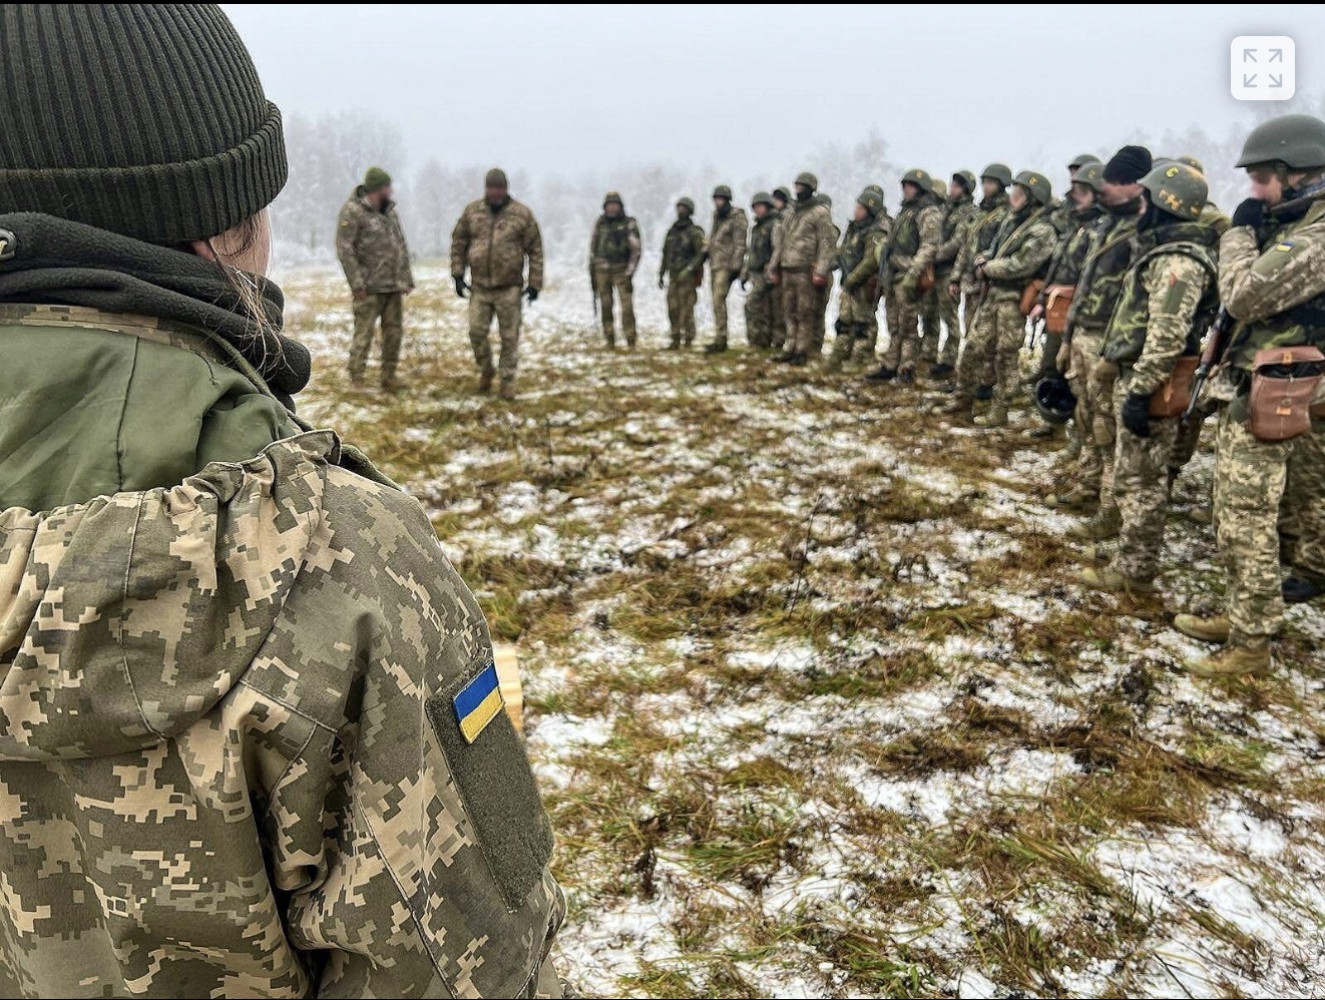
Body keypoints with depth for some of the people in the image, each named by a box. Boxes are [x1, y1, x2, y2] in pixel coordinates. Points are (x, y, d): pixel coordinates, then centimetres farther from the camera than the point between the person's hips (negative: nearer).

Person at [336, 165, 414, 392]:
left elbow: (402, 247, 20)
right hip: (370, 288, -7)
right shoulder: (353, 211, -7)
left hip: (394, 287, 7)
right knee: (363, 333, -6)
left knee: (394, 332, 8)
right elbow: (344, 249, -12)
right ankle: (356, 379, 1)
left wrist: (407, 279, 16)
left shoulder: (390, 211, 16)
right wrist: (356, 283, -17)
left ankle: (389, 377, 18)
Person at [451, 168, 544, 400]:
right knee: (477, 331, -1)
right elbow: (458, 242, 10)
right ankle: (486, 370, 23)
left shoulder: (522, 213, -2)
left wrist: (535, 283, -4)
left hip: (509, 287, -2)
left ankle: (508, 379, 15)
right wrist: (457, 274, 3)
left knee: (509, 336, 2)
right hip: (479, 286, 2)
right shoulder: (472, 211, 4)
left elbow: (535, 250, -1)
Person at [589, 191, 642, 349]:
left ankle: (631, 341, -9)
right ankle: (610, 341, 9)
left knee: (627, 305, -11)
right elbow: (593, 247, 13)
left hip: (621, 269, -3)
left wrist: (630, 272, -11)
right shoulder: (600, 223, 8)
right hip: (602, 270, 3)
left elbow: (635, 250, -4)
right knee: (605, 307, 3)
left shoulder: (629, 224, -1)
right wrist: (592, 272, 10)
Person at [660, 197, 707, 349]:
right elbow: (665, 253, 21)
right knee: (673, 309, 4)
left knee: (686, 309, -8)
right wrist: (661, 274, 17)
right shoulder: (672, 232, 15)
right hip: (673, 275, 6)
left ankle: (688, 340, -2)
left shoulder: (694, 232, -5)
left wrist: (688, 269, -20)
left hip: (687, 276, -6)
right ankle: (676, 340, 10)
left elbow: (701, 254, -12)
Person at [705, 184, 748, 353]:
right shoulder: (717, 217, 18)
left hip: (726, 265, -8)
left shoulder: (737, 217, -6)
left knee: (718, 301, -17)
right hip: (714, 264, 8)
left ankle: (719, 341, -19)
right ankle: (721, 339, 14)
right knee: (717, 302, 9)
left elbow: (740, 244, -12)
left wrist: (735, 266, -18)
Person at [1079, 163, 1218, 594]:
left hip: (1148, 385, -10)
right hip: (1133, 377, 10)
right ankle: (1134, 558, 25)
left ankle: (1134, 571, 6)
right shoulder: (1165, 251, 15)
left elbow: (1167, 338, -26)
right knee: (1139, 477, 16)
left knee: (1138, 480, -3)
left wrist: (1140, 393, -26)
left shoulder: (1178, 261, -18)